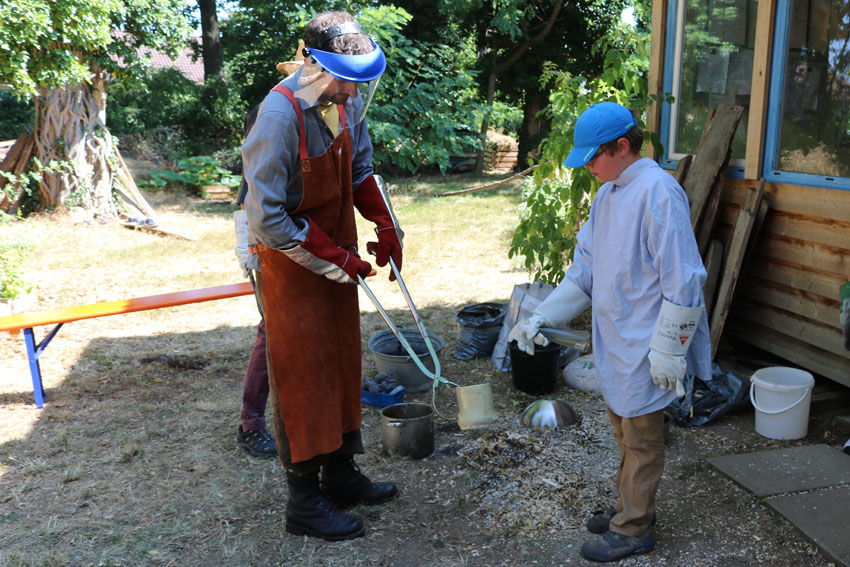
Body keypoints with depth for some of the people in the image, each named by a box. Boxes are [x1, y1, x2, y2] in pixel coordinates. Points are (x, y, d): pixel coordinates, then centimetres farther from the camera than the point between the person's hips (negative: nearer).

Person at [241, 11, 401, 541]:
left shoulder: (347, 101, -3)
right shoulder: (281, 114, -25)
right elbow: (267, 218, -24)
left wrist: (385, 224, 3)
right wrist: (335, 258, -21)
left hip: (337, 251, 8)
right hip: (291, 260, -7)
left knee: (343, 362, 15)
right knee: (303, 374, 1)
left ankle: (340, 473, 32)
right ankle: (304, 501, 16)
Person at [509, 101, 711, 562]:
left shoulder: (658, 192, -19)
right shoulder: (607, 194, 9)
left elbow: (682, 280, -22)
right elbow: (584, 268, 13)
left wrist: (668, 348, -21)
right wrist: (541, 317, 9)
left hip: (644, 345, -8)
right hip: (614, 339, 9)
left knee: (641, 437, 6)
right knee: (624, 430, 20)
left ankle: (633, 529, 20)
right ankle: (630, 506, 37)